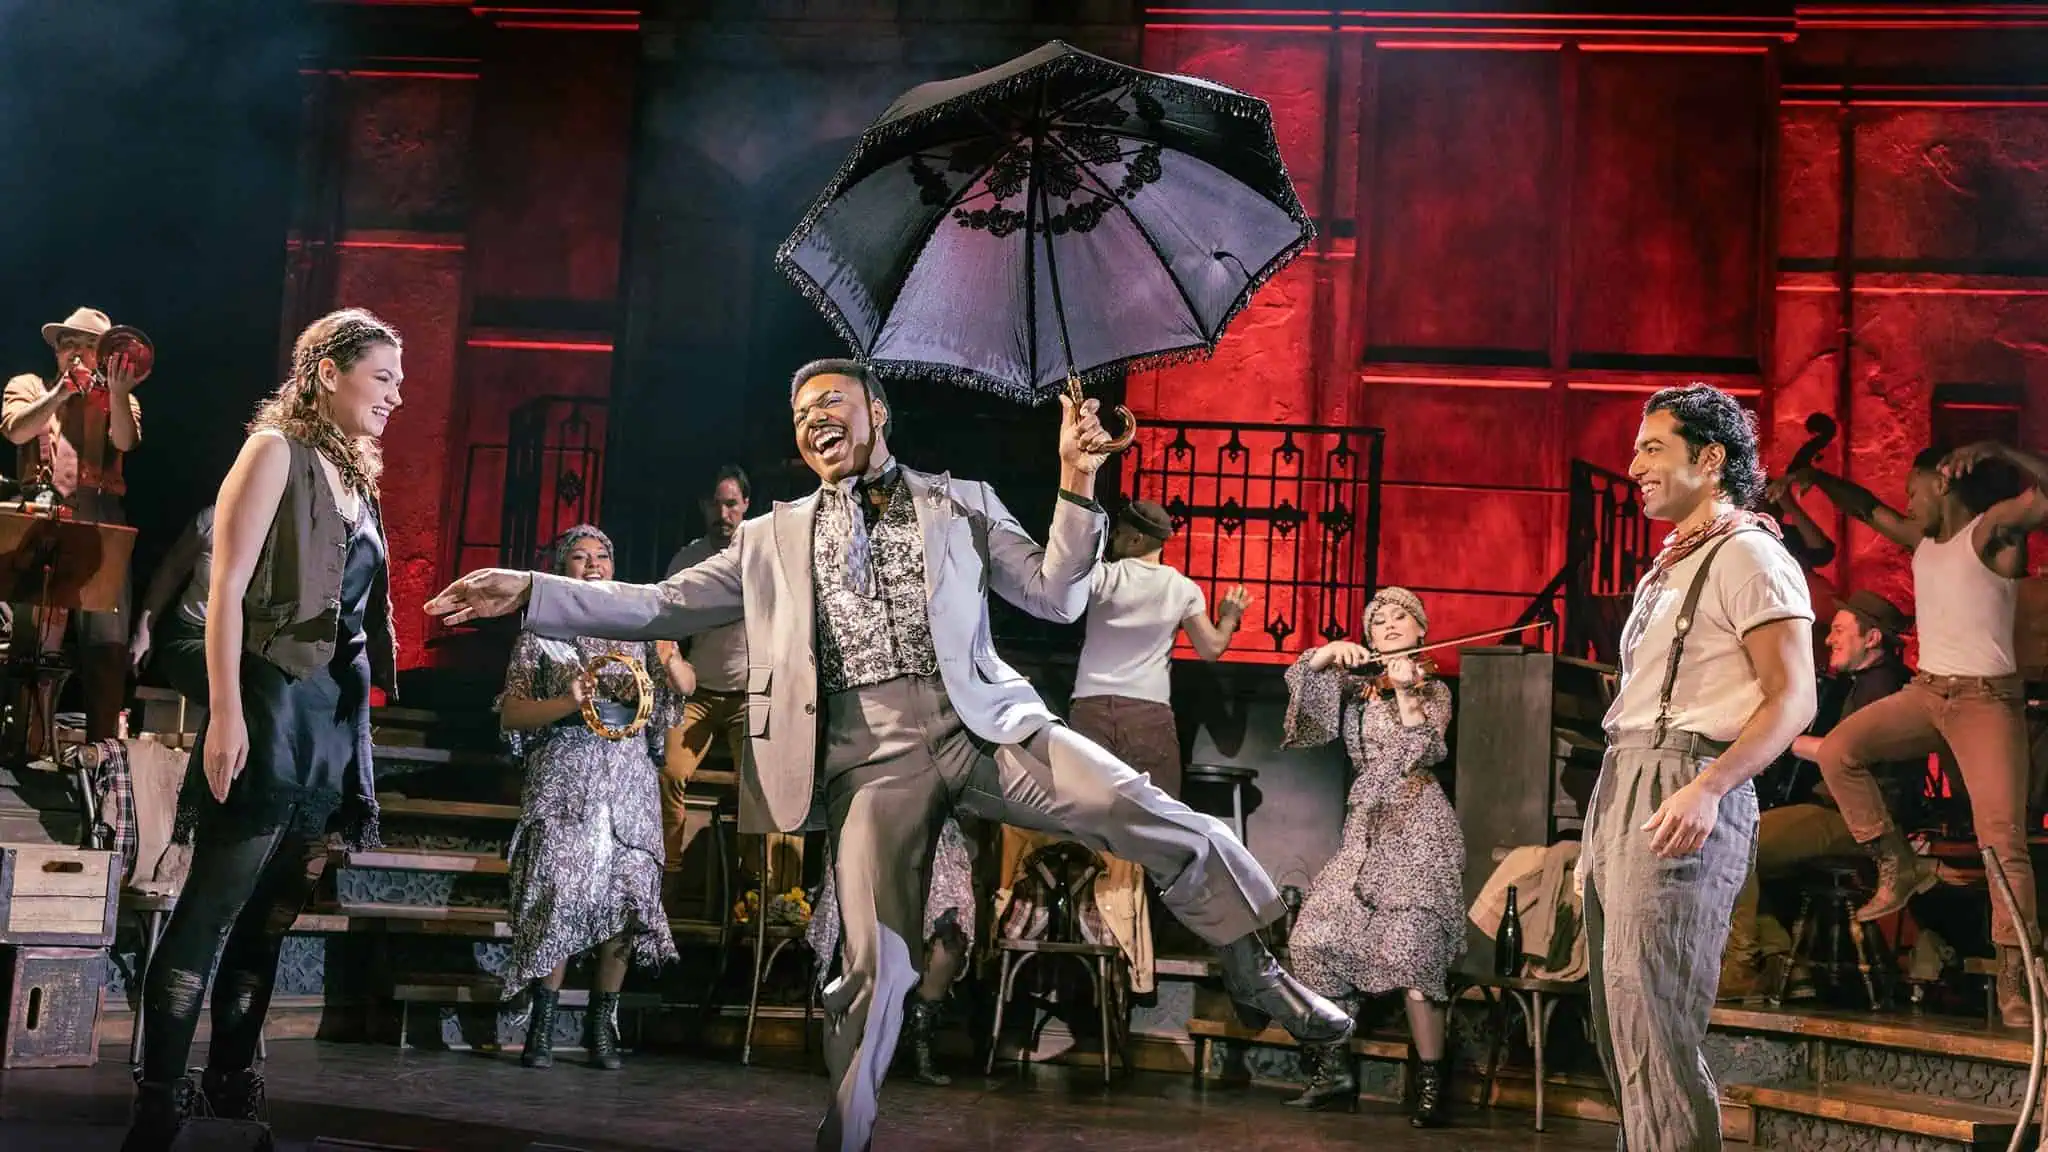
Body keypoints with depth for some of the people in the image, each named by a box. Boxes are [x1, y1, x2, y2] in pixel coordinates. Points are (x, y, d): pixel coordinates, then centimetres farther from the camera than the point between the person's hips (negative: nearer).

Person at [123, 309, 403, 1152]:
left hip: (336, 714, 8)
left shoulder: (358, 479, 17)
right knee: (210, 909, -7)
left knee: (273, 914, 11)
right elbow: (226, 590, -12)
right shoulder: (276, 451, -5)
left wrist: (356, 723, 13)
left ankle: (232, 1083, 19)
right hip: (272, 704, -8)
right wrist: (225, 715, -20)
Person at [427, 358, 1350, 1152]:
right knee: (873, 964, -8)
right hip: (871, 755, 1)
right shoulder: (777, 537, 19)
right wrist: (530, 593, 8)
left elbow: (1056, 598, 11)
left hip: (983, 724, 0)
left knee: (1149, 815, -19)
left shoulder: (960, 504, 17)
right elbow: (664, 606, 17)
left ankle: (1255, 975, -1)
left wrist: (1076, 487, -1)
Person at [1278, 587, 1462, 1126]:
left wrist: (1406, 692, -23)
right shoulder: (1358, 687, 17)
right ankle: (1332, 1067, 4)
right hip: (1365, 828, 5)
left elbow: (1425, 752, -11)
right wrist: (1330, 652, -14)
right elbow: (1302, 679, 3)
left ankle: (1431, 1083, -14)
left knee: (1410, 948, -18)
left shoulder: (1433, 690, 5)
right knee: (1317, 935, -5)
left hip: (1416, 827, -5)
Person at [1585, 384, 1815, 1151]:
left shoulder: (1747, 555, -7)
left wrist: (1710, 788, -27)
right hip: (1622, 788, 10)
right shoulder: (1669, 566, 21)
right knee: (1619, 1023, 12)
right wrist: (1607, 814, 17)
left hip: (1683, 794, -10)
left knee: (1653, 1025, -12)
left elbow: (1794, 698, -14)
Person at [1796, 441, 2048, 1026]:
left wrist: (1996, 450, -31)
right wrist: (1816, 479, 26)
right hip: (1926, 692, 7)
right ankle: (1900, 865, 1)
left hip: (1987, 700, -7)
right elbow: (1866, 508, 29)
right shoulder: (1922, 538, 14)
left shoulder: (1993, 528, -7)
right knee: (1837, 751, -11)